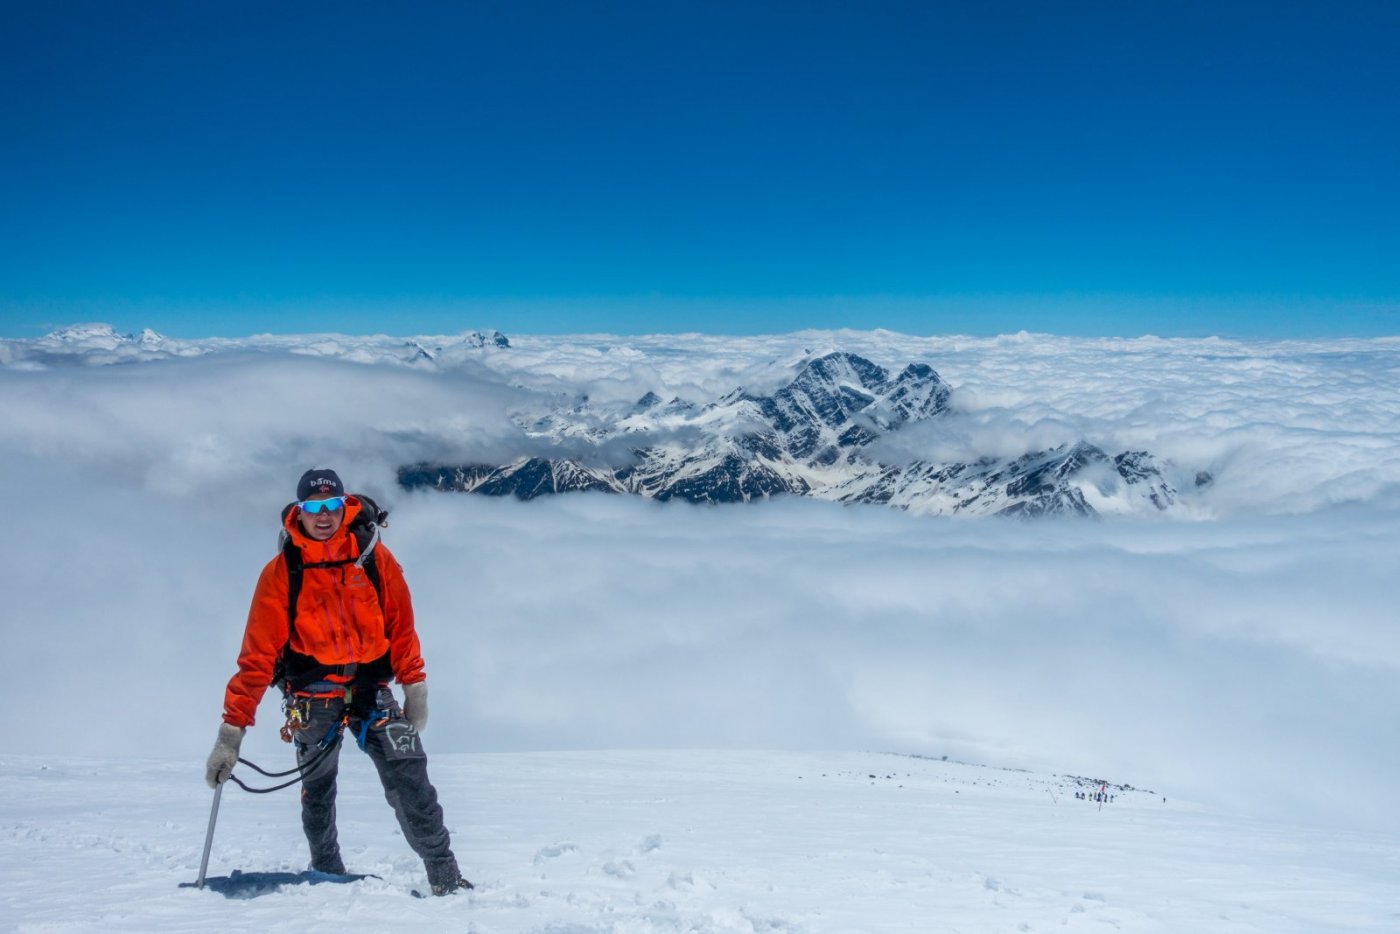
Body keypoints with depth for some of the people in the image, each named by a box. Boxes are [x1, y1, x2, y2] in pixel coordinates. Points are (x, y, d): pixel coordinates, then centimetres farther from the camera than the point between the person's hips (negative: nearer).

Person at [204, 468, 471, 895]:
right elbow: (257, 654, -7)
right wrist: (232, 729, -9)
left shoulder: (375, 558, -3)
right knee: (317, 793, 12)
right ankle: (327, 876, 34)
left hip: (371, 688, 0)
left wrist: (415, 688, 1)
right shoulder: (280, 572, -6)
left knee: (412, 786, -8)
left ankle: (447, 878, 0)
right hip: (313, 695, 0)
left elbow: (401, 627, 4)